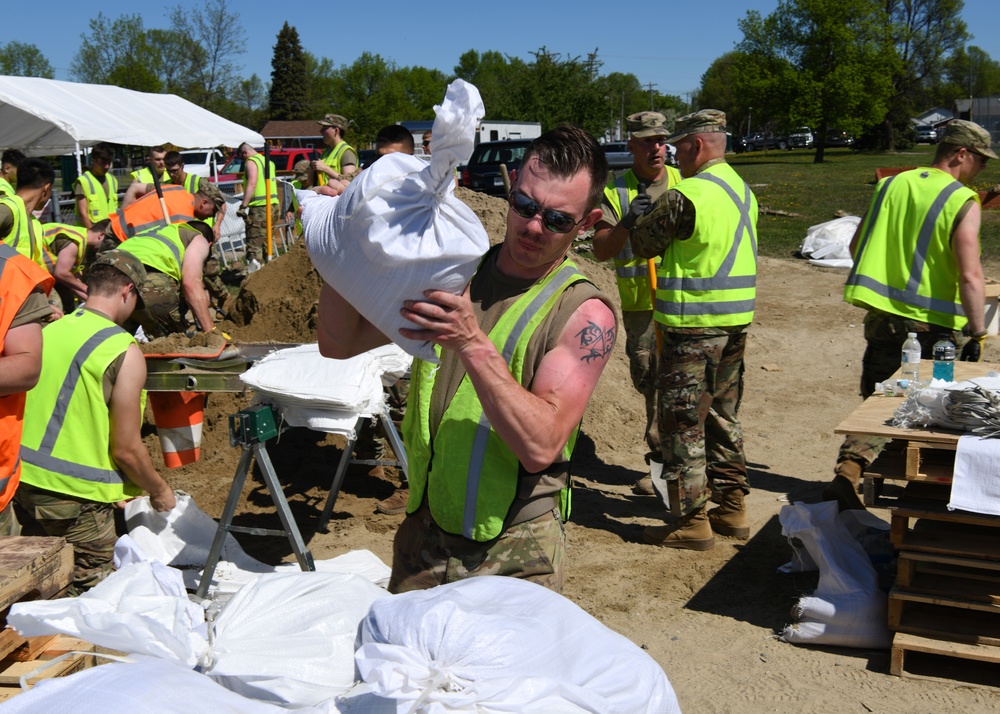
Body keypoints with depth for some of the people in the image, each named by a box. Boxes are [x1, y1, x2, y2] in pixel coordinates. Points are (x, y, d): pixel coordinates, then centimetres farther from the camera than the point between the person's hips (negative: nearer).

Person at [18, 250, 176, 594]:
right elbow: (127, 450, -12)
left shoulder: (48, 331, 6)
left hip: (25, 479, 7)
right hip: (76, 494, -7)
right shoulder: (124, 352, -14)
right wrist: (160, 491, 7)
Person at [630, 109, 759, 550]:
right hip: (737, 320, 9)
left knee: (682, 422, 0)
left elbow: (642, 244, -7)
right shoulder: (743, 191, 11)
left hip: (693, 325, -9)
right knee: (723, 415, 18)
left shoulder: (686, 196, -17)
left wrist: (654, 211, 12)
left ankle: (690, 521, 6)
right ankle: (731, 508, 27)